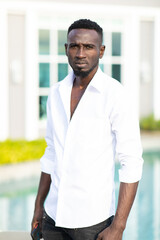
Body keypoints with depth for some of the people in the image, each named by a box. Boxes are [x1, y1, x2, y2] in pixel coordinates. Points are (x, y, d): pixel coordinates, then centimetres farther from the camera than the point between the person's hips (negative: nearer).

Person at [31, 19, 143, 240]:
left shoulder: (117, 96, -15)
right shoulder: (57, 93, 5)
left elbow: (132, 164, -16)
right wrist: (38, 207, 14)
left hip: (93, 218, -6)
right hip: (56, 214, 6)